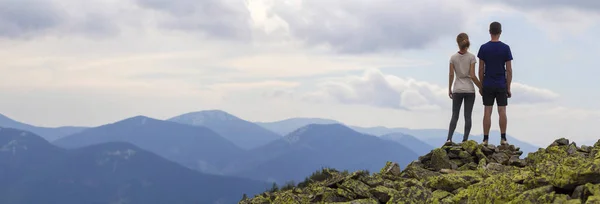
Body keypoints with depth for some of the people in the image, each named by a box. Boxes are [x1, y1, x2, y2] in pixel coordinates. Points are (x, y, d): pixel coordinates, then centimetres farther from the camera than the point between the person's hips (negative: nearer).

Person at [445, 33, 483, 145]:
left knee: (455, 115, 5)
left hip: (457, 90, 1)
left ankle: (449, 138, -11)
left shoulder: (453, 57, -2)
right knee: (467, 116, 4)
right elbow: (473, 76, -10)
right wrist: (481, 87, 0)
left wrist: (449, 89, 10)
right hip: (469, 90, -1)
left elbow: (451, 75, -1)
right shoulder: (471, 57, -7)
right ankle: (465, 140, 0)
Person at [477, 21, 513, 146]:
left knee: (487, 112, 1)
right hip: (501, 85, 0)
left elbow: (481, 69, -2)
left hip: (488, 85, 0)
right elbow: (509, 70, -5)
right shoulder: (505, 48, -5)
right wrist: (508, 88, 2)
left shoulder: (484, 48, -4)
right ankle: (503, 138, 1)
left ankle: (485, 139, 0)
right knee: (502, 111, 3)